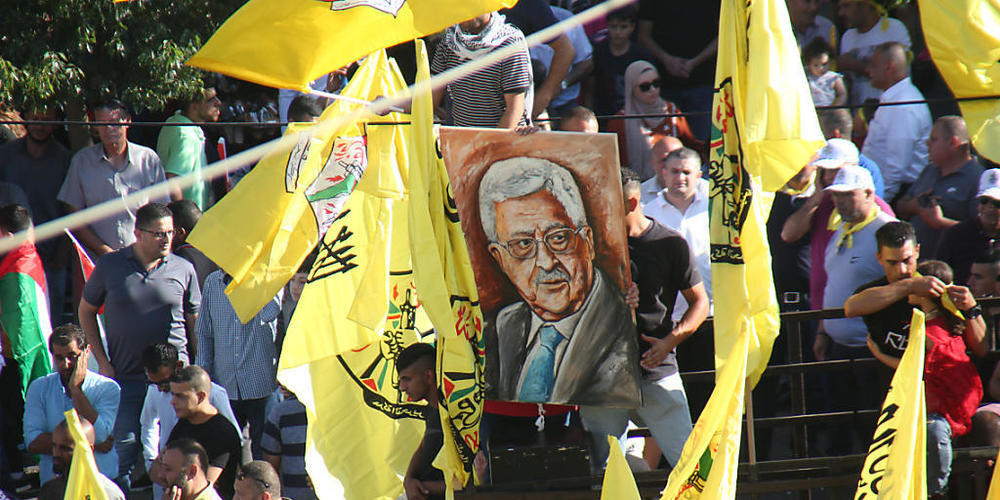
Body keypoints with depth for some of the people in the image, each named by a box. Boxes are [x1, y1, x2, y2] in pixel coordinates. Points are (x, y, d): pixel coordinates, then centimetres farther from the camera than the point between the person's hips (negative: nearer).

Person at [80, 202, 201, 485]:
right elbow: (86, 311, 12)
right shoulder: (110, 266, 1)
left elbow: (194, 324, 9)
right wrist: (102, 362, 5)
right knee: (126, 447, 1)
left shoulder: (183, 270, 2)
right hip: (125, 376, 0)